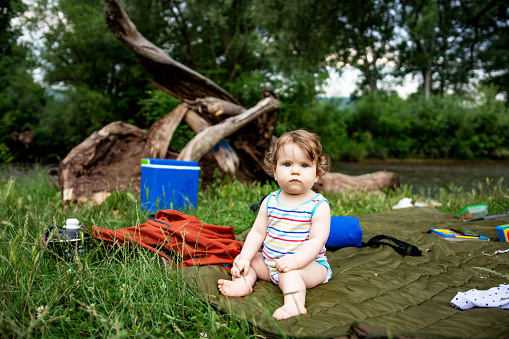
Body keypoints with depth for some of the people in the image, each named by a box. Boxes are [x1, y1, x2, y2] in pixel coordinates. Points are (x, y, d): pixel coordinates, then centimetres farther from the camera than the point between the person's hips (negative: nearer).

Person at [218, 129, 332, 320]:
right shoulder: (270, 202, 2)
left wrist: (295, 260, -33)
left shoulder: (318, 206, -12)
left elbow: (317, 240, -19)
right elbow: (257, 232, 4)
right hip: (269, 262, 6)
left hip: (309, 264, -6)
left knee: (289, 272, -34)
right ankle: (243, 282, -19)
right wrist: (244, 257, -8)